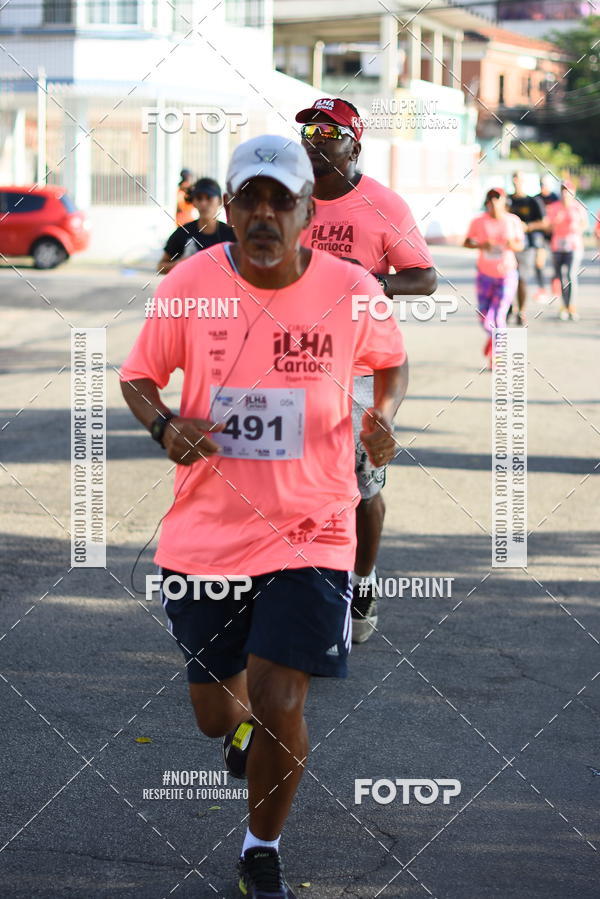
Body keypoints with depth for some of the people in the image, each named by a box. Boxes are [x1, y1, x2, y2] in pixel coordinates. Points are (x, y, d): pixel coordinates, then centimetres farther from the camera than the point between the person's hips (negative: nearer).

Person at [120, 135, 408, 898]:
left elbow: (391, 359, 13)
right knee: (216, 715, 12)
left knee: (279, 708, -12)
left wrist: (384, 418, -7)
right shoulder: (188, 285, -8)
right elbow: (138, 376, 5)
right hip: (205, 533, 2)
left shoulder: (351, 290, -8)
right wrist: (164, 427, -16)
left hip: (310, 530, -1)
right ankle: (241, 720, 53)